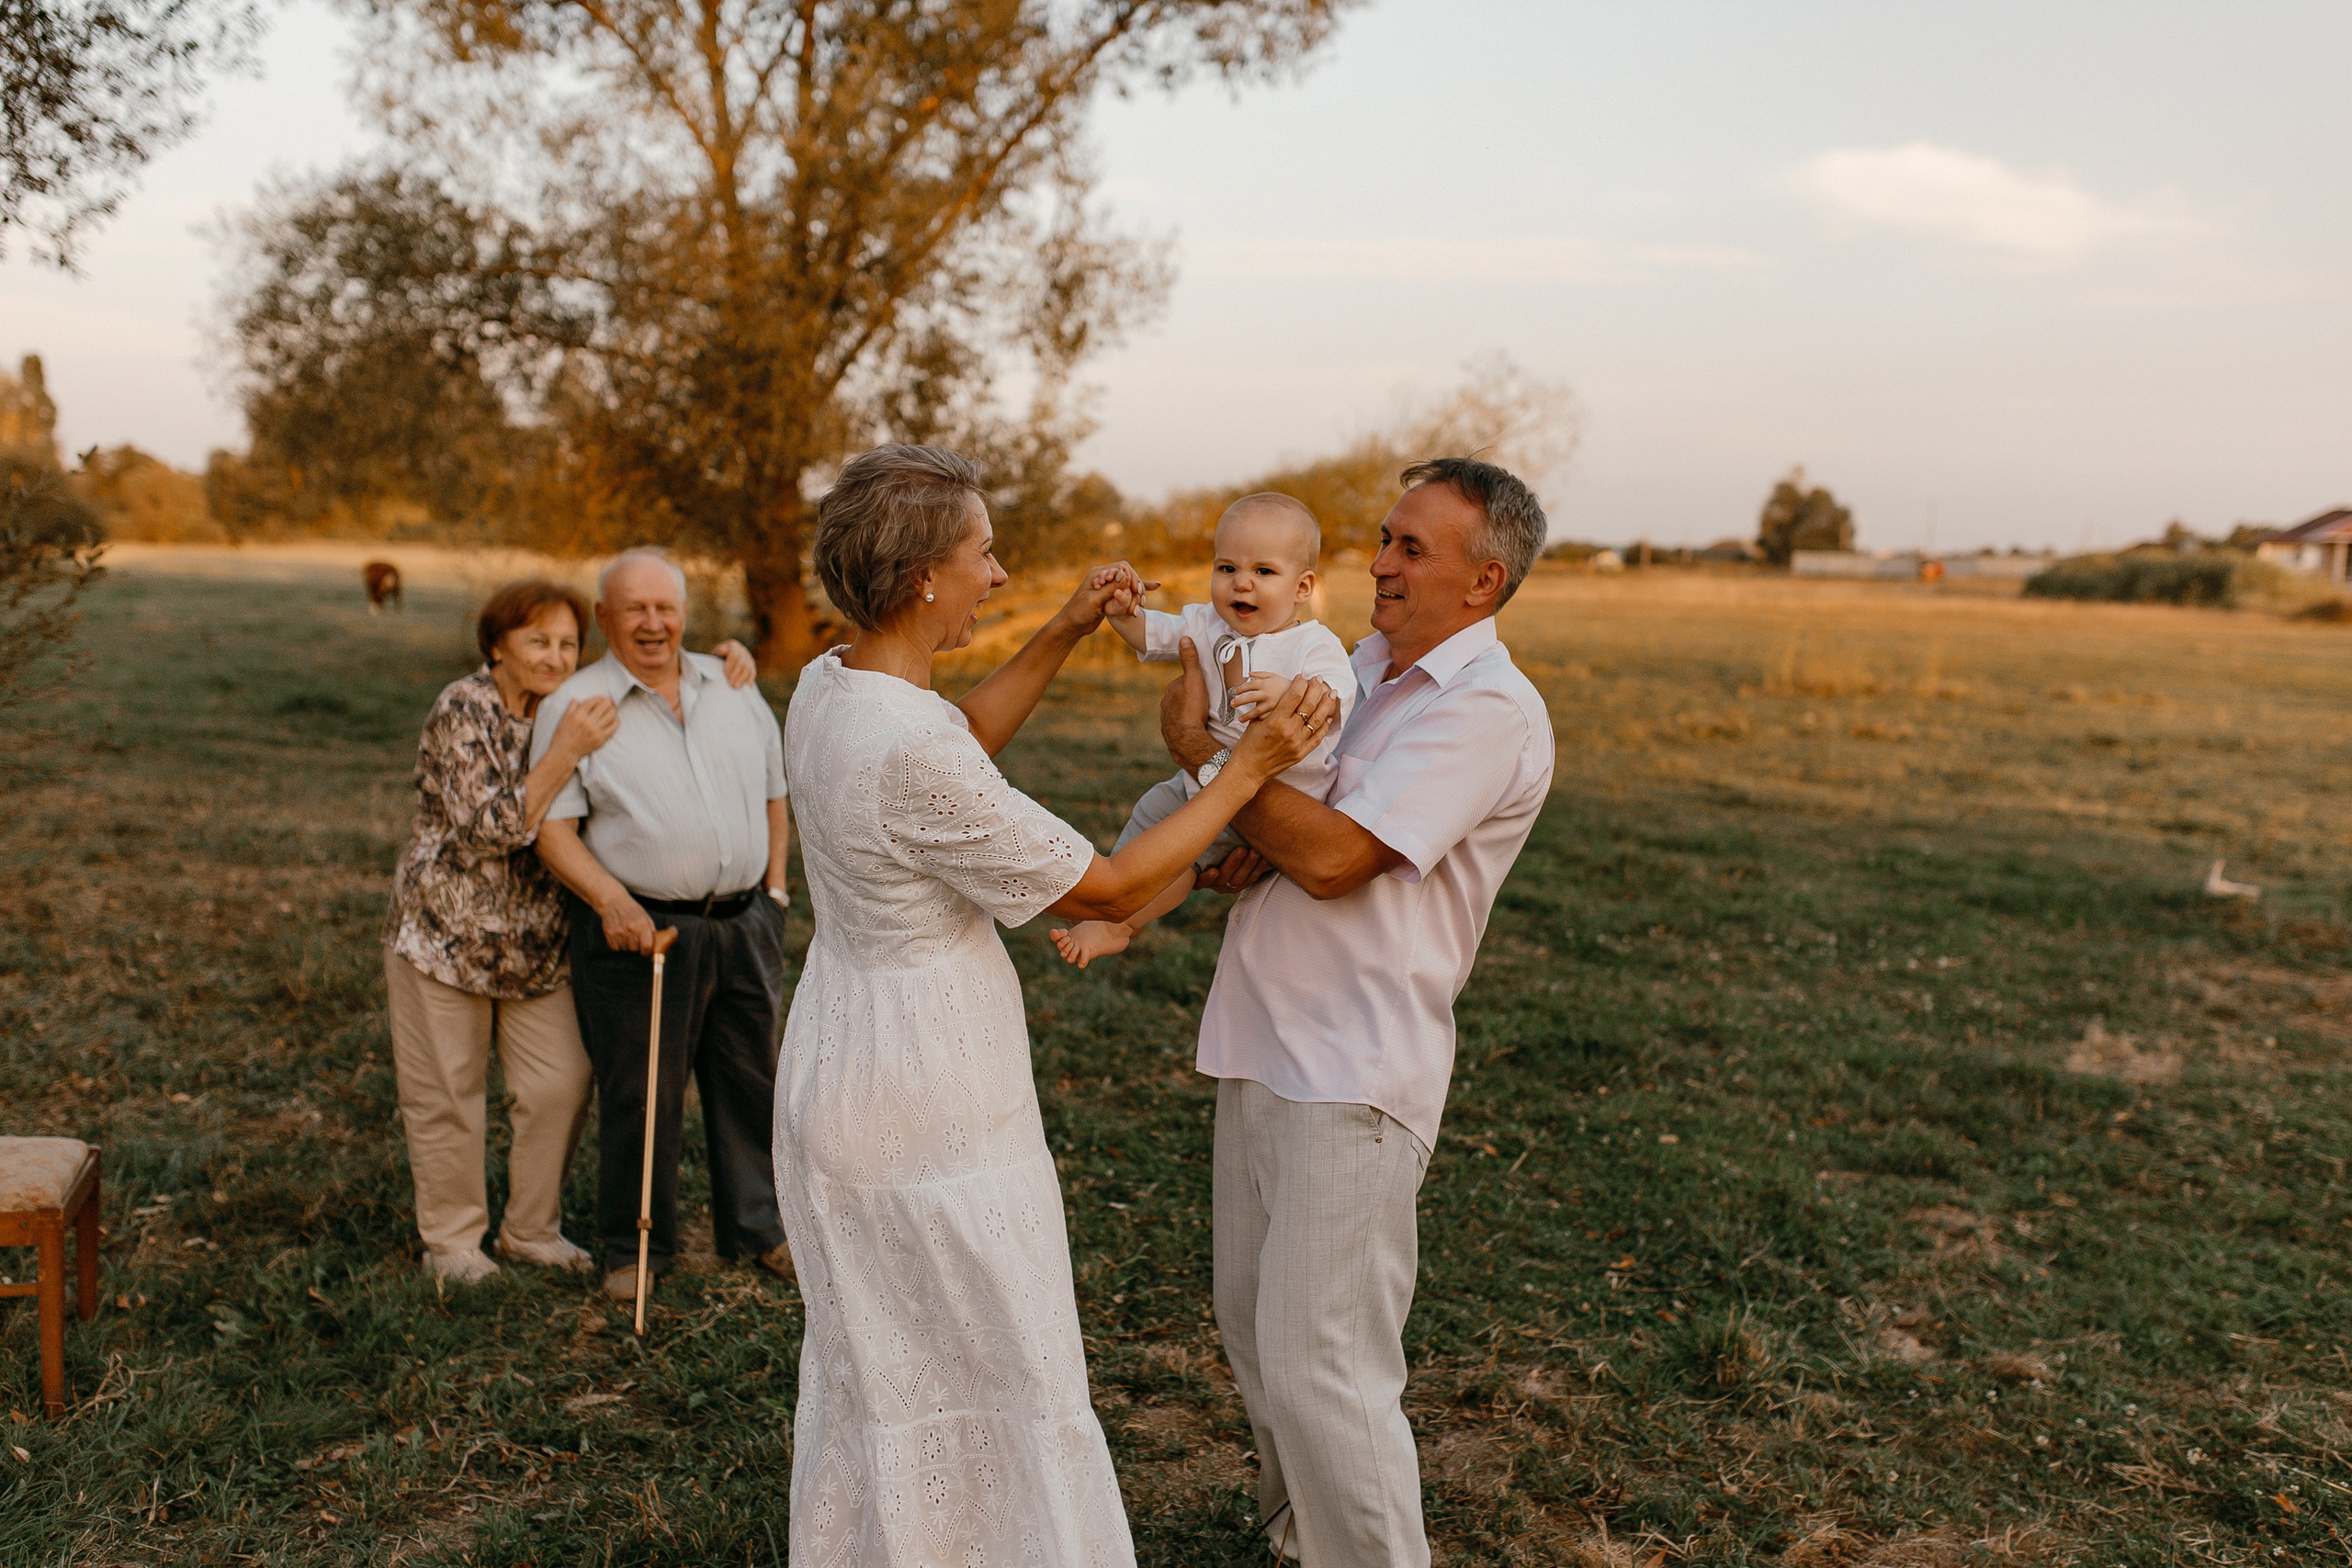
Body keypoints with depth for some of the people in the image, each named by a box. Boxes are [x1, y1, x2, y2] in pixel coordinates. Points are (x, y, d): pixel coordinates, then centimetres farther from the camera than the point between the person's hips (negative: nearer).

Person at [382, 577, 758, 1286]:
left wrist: (725, 653, -4)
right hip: (447, 927, -5)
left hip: (540, 936, 5)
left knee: (560, 1085, 4)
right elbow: (489, 828, -24)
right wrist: (564, 753, -32)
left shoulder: (576, 706, 3)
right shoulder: (463, 709, -15)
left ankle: (532, 1231, 22)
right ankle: (450, 1243, 21)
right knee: (445, 1094, 5)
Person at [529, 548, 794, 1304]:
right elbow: (552, 826, -7)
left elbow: (773, 794, 19)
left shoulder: (734, 688, 11)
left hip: (743, 923, 4)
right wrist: (610, 900, -21)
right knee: (640, 1096, 3)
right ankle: (636, 1248, 20)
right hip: (639, 929, -4)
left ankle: (756, 1227, 29)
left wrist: (774, 887, 11)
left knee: (750, 1084, 13)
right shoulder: (574, 705, -2)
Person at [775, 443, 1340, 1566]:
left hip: (837, 1082, 9)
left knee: (870, 1375, 24)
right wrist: (1253, 765, -14)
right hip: (931, 1107, -9)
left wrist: (1064, 633, 11)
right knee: (1011, 1388, 8)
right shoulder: (910, 756, -28)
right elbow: (1110, 891, -20)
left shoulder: (828, 688, -1)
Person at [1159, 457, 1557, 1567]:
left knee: (1320, 1369, -5)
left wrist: (1201, 745, -12)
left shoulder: (1490, 709, -15)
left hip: (1353, 1075, -9)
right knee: (1251, 1325, 19)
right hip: (1263, 1049, 9)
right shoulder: (1363, 666, 12)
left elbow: (1333, 855, -22)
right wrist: (1261, 838, -3)